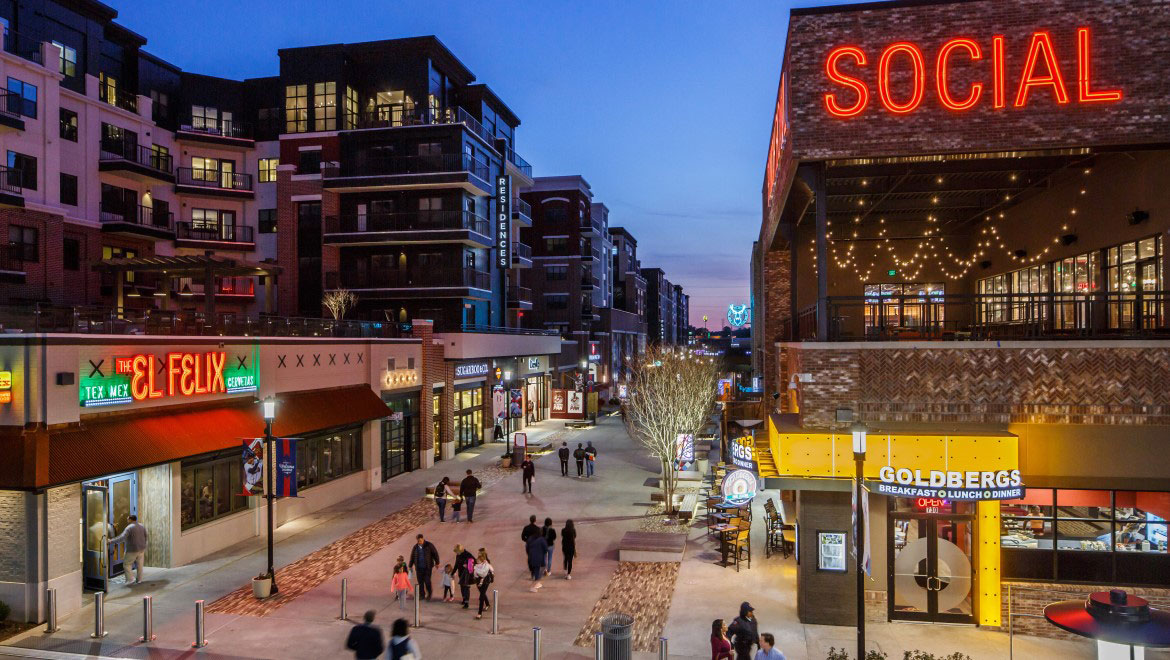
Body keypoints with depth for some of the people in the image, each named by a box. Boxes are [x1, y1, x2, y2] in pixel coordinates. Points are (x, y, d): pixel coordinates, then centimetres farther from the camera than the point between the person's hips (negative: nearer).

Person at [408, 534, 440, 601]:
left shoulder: (429, 545, -6)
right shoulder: (415, 547, 3)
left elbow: (435, 553, 1)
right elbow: (412, 557, 14)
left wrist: (437, 563, 2)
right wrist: (410, 566, 18)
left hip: (427, 567, -3)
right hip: (419, 567, 3)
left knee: (427, 581, -6)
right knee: (420, 581, 5)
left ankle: (429, 594, 15)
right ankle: (422, 595, 20)